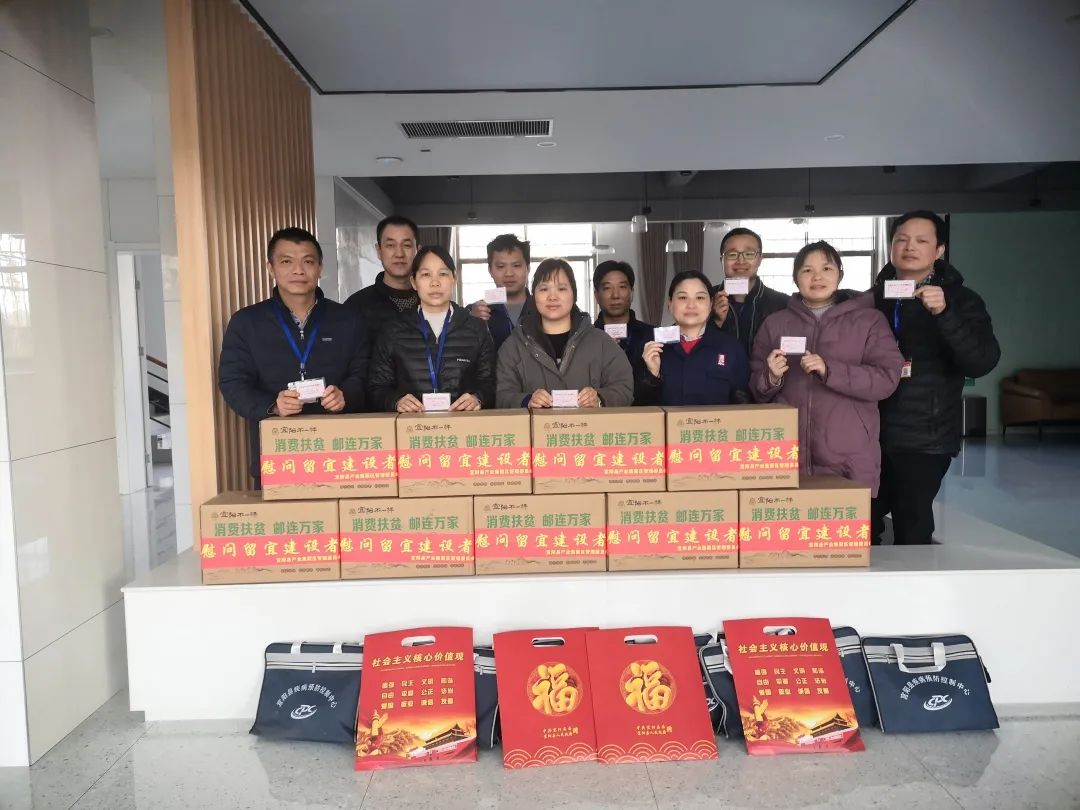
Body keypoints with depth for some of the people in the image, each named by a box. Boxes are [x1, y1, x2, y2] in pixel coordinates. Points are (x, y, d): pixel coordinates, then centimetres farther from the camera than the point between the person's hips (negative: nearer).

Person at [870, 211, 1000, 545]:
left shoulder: (960, 300, 1)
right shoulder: (871, 299, 9)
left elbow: (983, 362, -15)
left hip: (924, 438, -3)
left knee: (912, 533, -1)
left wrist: (944, 314, -27)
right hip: (869, 433, 3)